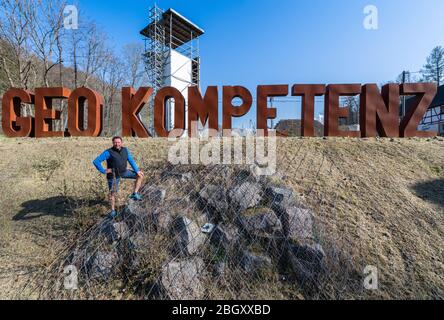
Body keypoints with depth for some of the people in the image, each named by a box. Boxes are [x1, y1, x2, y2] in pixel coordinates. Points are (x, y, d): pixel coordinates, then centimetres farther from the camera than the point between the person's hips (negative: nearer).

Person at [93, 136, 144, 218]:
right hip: (113, 175, -5)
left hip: (124, 172, 5)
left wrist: (137, 170, 2)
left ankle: (135, 194, 4)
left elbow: (131, 160, 4)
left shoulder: (125, 150, -3)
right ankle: (113, 210, 20)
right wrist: (103, 171, -17)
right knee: (113, 193, 1)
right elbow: (96, 161, -18)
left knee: (140, 175, -1)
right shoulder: (108, 152, -18)